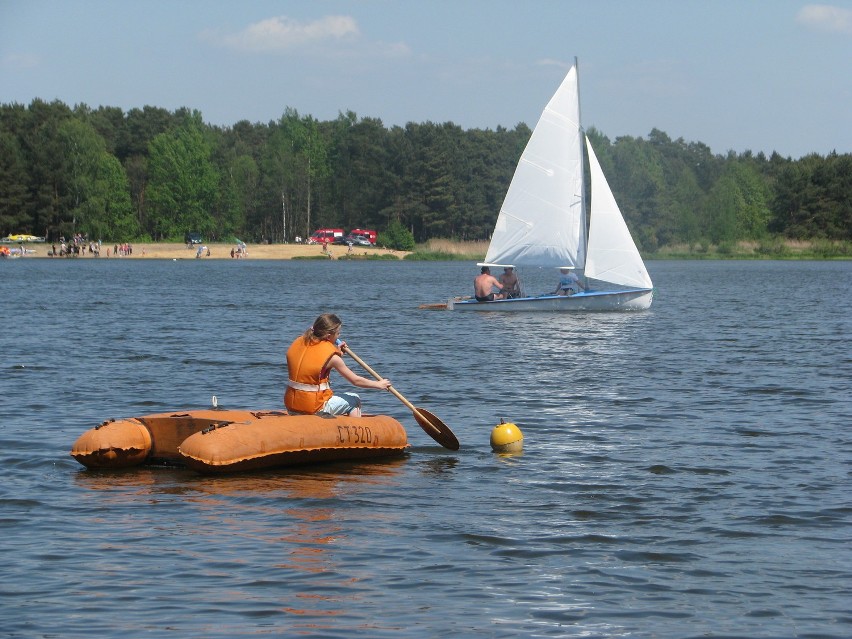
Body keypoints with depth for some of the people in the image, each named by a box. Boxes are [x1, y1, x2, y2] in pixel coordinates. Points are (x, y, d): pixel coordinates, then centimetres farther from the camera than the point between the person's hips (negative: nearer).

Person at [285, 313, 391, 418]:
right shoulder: (331, 356, -14)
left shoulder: (298, 343, 2)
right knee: (354, 400, 14)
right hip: (314, 409, -7)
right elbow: (355, 381, -5)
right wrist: (379, 384, 9)